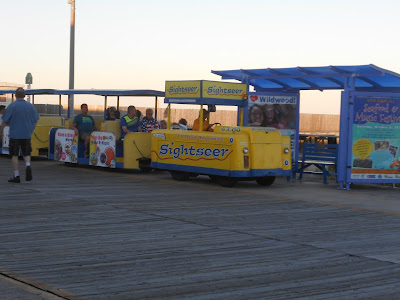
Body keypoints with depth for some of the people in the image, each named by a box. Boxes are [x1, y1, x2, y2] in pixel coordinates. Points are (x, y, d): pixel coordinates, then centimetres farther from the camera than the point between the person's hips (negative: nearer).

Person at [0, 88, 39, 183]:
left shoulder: (12, 106, -8)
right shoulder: (30, 106, 3)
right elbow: (35, 120, 8)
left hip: (15, 135, -3)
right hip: (27, 135, 3)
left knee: (14, 155, 7)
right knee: (26, 153, 16)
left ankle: (16, 176, 6)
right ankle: (28, 166, -13)